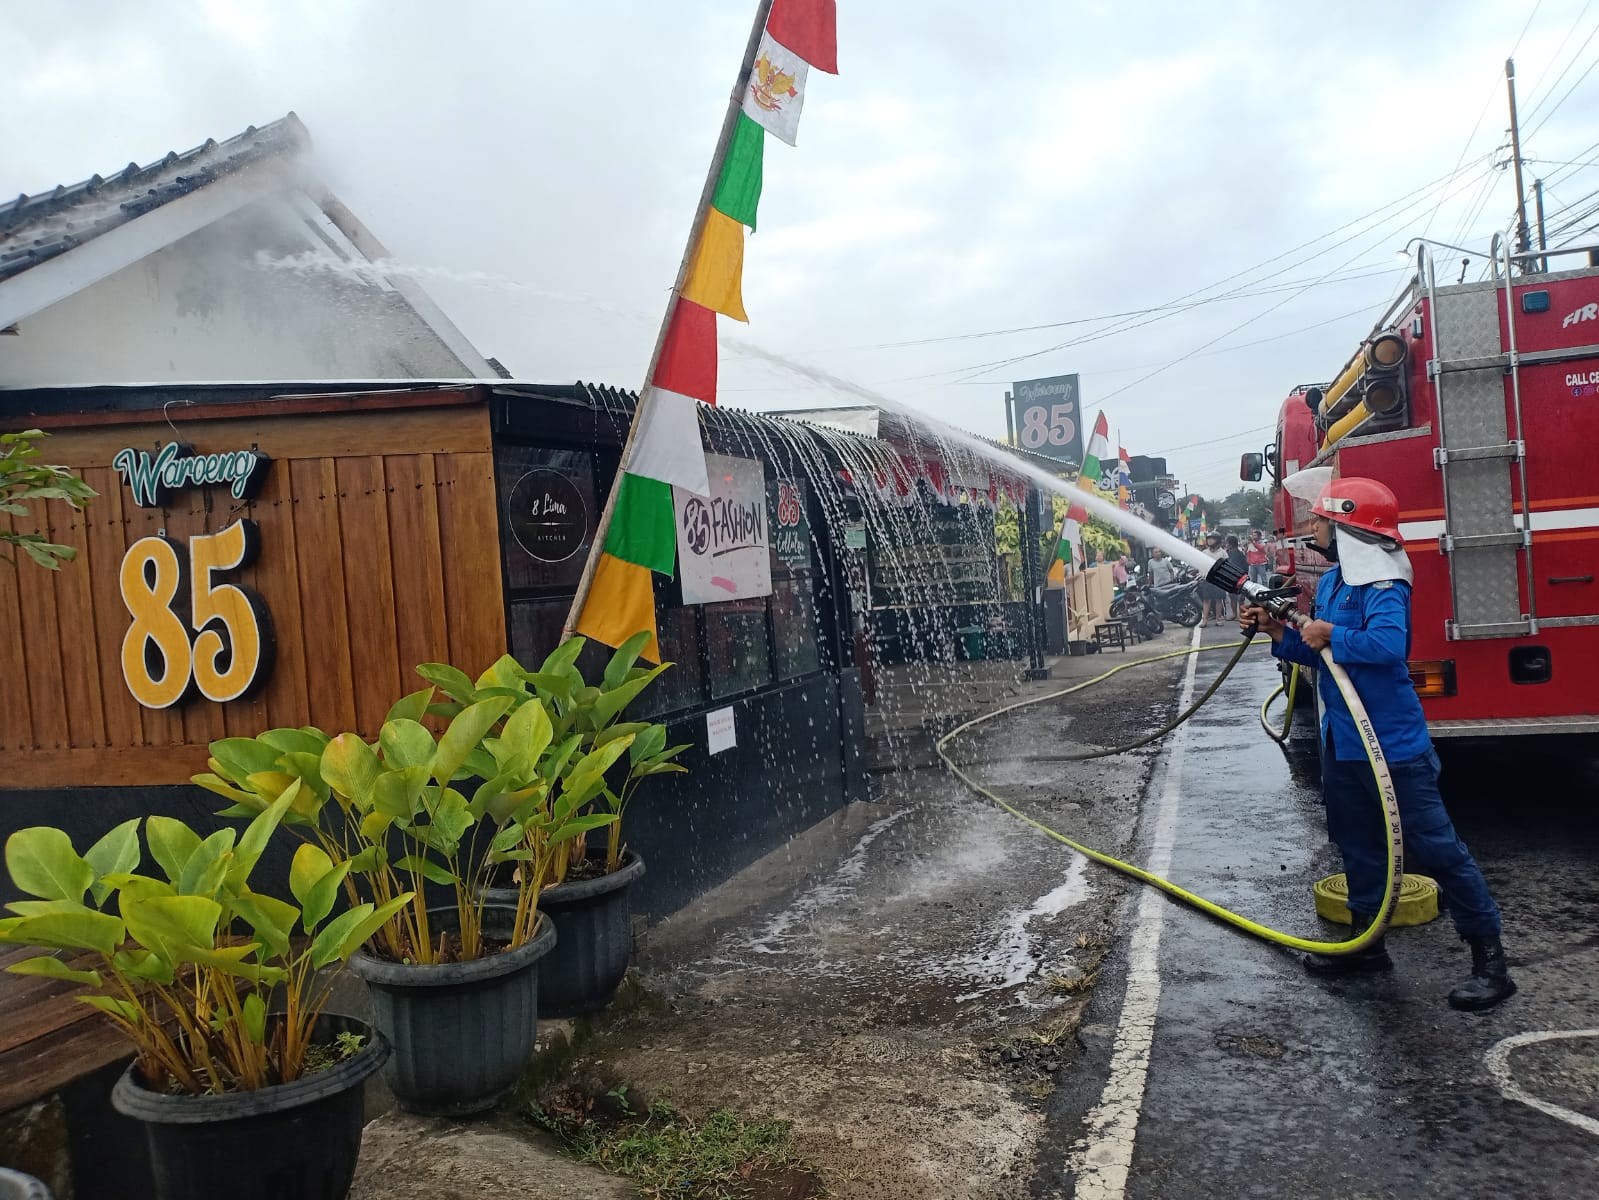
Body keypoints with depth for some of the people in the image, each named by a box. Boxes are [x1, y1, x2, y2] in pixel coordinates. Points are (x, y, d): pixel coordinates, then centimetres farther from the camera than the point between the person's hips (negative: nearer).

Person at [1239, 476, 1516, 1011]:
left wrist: (1331, 634, -25)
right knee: (1359, 846, 19)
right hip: (1343, 742, 10)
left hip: (1392, 746, -10)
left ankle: (1490, 959, 9)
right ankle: (1368, 942, 33)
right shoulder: (1332, 581, 10)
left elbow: (1389, 643, -38)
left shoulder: (1383, 584, -20)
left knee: (1434, 848, -2)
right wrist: (1278, 632, 4)